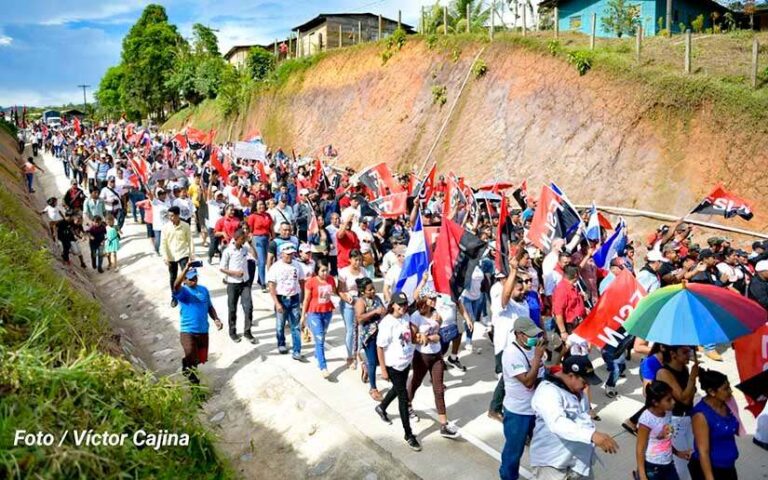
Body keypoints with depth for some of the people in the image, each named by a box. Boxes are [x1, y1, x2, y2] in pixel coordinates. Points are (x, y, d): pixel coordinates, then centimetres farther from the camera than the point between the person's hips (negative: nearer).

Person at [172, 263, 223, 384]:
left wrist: (216, 319, -3)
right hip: (187, 331, -5)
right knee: (191, 357, -17)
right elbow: (176, 286, -34)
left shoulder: (204, 290, 6)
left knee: (201, 358, 15)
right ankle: (187, 368, 18)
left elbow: (209, 307, 14)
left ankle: (191, 368, 48)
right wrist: (185, 269, -46)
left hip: (203, 331, 5)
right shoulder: (183, 291, -10)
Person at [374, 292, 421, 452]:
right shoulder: (387, 323, -24)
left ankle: (381, 408, 55)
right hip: (393, 365, -7)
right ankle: (408, 434, 14)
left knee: (398, 389, 26)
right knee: (403, 396, 0)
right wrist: (383, 370, -15)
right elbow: (380, 347, -18)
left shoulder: (406, 317, -3)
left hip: (406, 362, 7)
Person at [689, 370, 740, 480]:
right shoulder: (701, 414, -24)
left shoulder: (727, 405, -3)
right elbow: (703, 451, -22)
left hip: (728, 467, 8)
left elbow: (736, 431, 14)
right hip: (709, 469, -8)